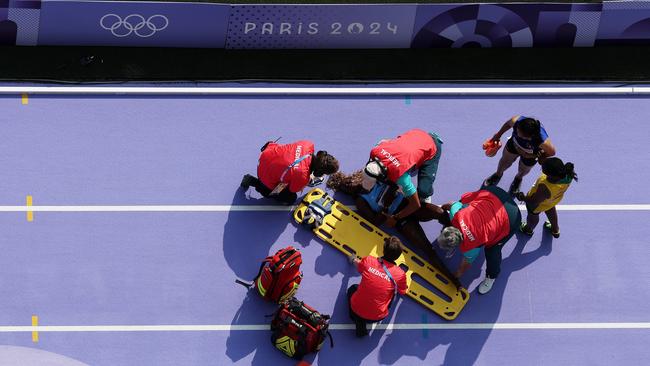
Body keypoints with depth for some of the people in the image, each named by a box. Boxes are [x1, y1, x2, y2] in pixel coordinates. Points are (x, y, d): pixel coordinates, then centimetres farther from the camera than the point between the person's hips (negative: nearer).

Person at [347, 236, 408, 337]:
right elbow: (402, 292, 5)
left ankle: (360, 324, 15)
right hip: (377, 317, 0)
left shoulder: (368, 261, -13)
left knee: (352, 289, 34)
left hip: (356, 309, 0)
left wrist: (354, 260, 39)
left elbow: (358, 265, 14)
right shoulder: (400, 274, -17)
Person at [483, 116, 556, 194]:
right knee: (505, 161, 30)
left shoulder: (543, 142, -49)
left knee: (523, 170, 30)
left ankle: (518, 178, 67)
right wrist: (498, 135, 1)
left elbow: (552, 152, -25)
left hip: (530, 155, -2)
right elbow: (508, 124, -15)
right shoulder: (516, 121, -42)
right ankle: (498, 174, 65)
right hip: (514, 144, 2)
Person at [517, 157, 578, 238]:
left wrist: (523, 198, -9)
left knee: (533, 215, 31)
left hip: (539, 205, -5)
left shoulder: (545, 189, -50)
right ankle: (555, 230, 67)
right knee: (551, 210, 39)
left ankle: (528, 229, 65)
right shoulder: (568, 173, -37)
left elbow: (534, 201, -29)